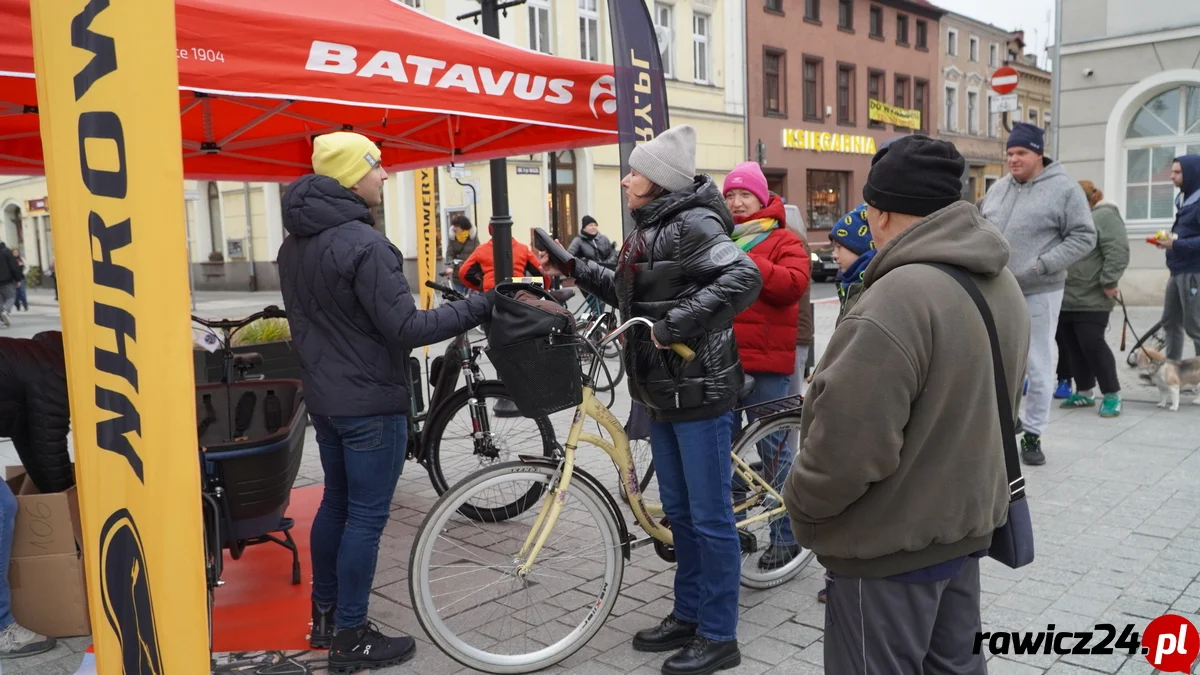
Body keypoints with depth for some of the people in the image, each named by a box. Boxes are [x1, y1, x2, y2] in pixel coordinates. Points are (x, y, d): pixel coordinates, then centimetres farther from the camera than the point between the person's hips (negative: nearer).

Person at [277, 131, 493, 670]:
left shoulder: (294, 243, 8)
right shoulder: (362, 243, -22)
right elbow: (405, 328, -25)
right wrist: (479, 306, -21)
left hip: (323, 398, 9)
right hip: (371, 403, -9)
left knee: (336, 504, 19)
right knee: (366, 517, 0)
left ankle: (324, 615, 31)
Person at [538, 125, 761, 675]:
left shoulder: (693, 223, -15)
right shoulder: (649, 229, 14)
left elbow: (743, 278, -28)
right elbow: (630, 294, 20)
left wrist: (674, 326, -29)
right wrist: (575, 268, 17)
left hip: (699, 392, -9)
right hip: (661, 391, 10)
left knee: (709, 516, 2)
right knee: (678, 511, 18)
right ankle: (688, 615, 33)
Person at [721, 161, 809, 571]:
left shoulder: (783, 241, 1)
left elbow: (794, 283, -16)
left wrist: (745, 263, -20)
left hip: (765, 362, -5)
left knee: (773, 451, 2)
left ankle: (786, 536, 13)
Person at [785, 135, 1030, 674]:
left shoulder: (895, 302, -28)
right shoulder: (1001, 284, 3)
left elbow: (847, 446, -29)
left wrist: (799, 502, -11)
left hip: (890, 543, -9)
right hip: (965, 520, 9)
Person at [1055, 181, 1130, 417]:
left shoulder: (1105, 216, -8)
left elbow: (1118, 252, -18)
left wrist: (1108, 282, -21)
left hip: (1091, 298, -8)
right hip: (1067, 297, 9)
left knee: (1092, 344, -9)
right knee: (1073, 347, 9)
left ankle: (1112, 395, 1)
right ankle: (1084, 392, 19)